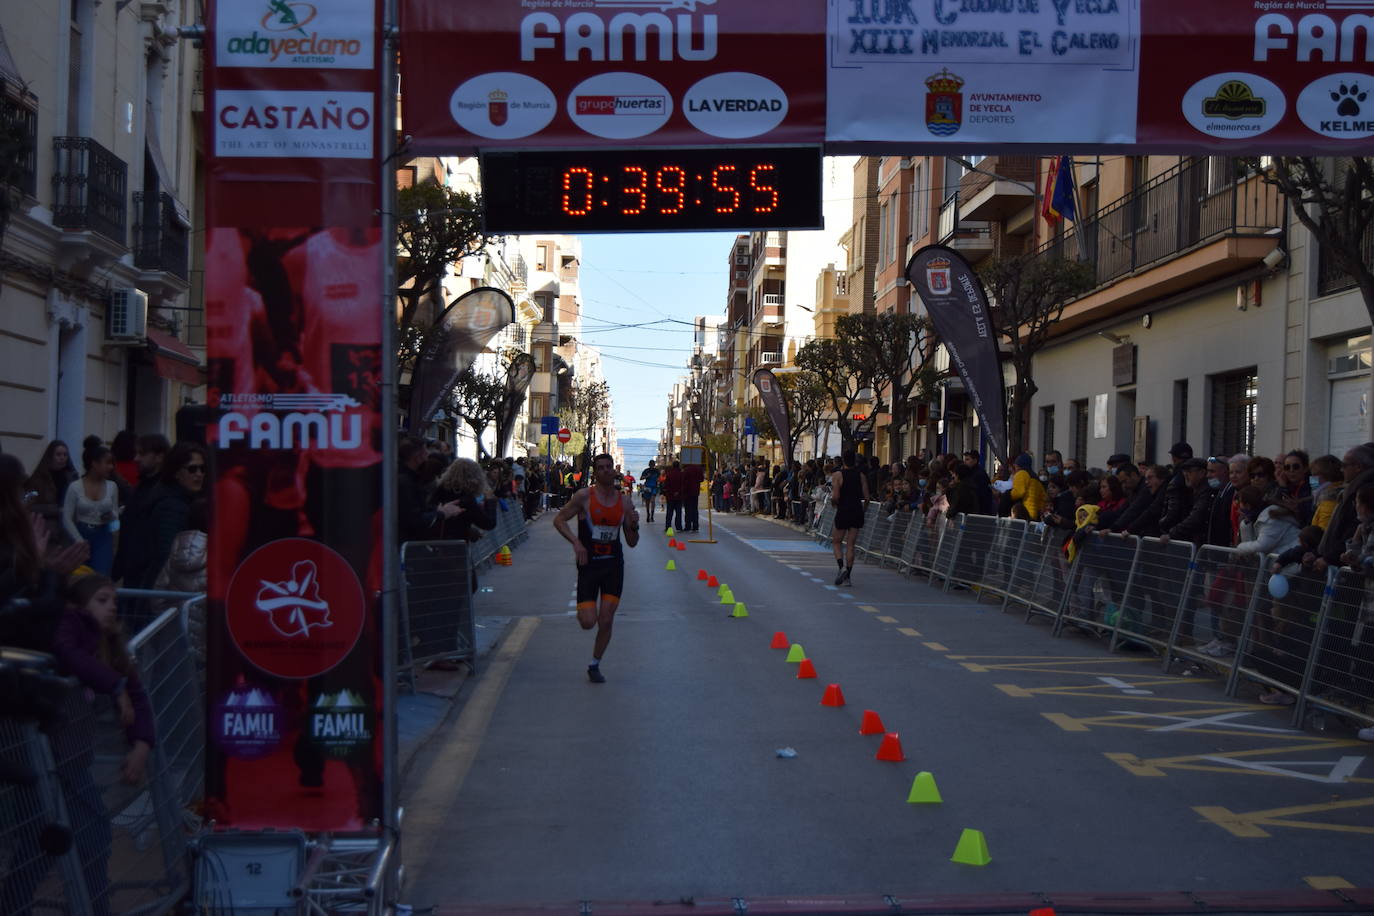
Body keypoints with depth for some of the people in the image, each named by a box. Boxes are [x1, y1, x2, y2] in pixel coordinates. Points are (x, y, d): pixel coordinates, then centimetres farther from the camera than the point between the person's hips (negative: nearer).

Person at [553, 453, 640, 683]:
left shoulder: (625, 501, 3)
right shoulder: (584, 496, -6)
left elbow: (632, 543, 8)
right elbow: (559, 519, -3)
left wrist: (634, 526, -13)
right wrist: (575, 542, -16)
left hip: (614, 565, 2)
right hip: (588, 564, -2)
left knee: (606, 621, -2)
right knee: (588, 622, -10)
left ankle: (594, 666, 18)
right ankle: (584, 608, 29)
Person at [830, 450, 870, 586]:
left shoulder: (837, 475, -7)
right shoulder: (861, 476, 4)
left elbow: (835, 497, -16)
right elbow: (866, 498, 0)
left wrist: (833, 503, 5)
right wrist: (861, 511, 14)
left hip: (843, 511, -3)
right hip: (857, 512, 3)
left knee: (836, 542, 11)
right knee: (850, 545, 7)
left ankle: (842, 567, -11)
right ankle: (847, 576, 6)